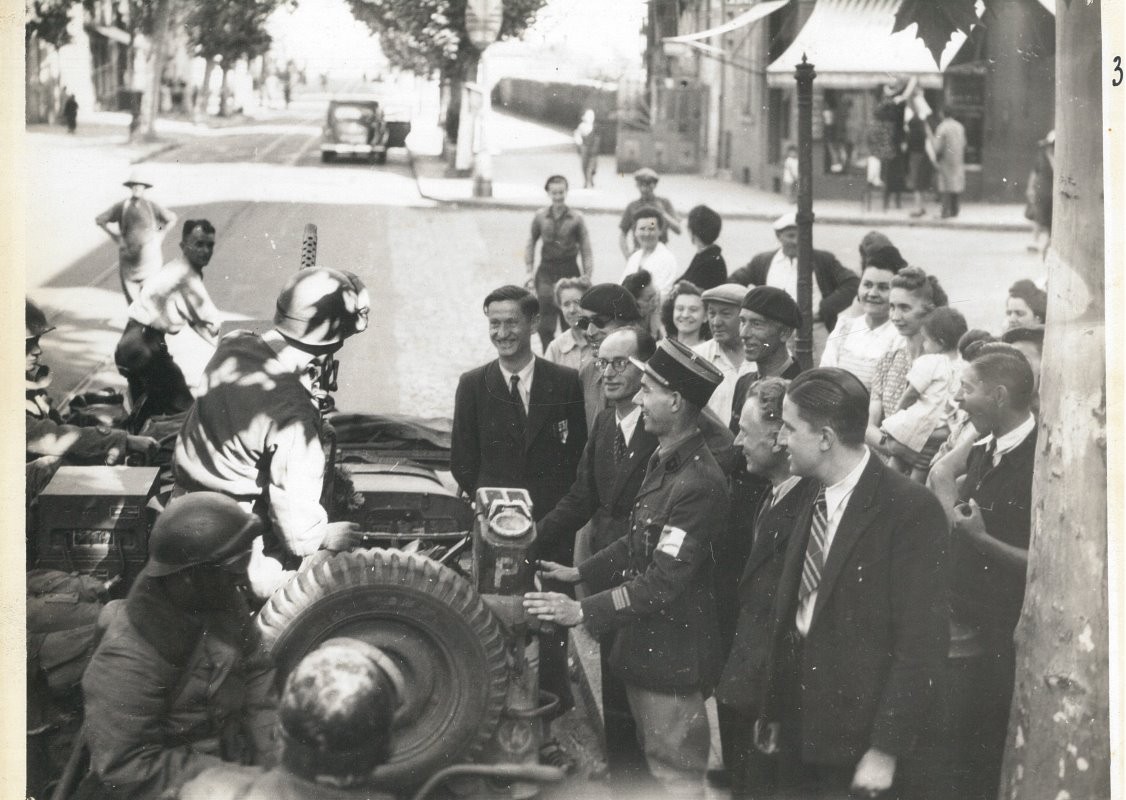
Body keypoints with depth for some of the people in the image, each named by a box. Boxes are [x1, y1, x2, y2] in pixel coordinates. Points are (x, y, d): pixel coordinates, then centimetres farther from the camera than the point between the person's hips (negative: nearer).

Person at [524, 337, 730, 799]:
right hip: (644, 641, 10)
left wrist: (583, 611, -26)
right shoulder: (664, 461, 6)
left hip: (672, 652, -10)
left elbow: (665, 580, -26)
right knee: (653, 758, 21)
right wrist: (578, 574, 10)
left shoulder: (698, 483, -25)